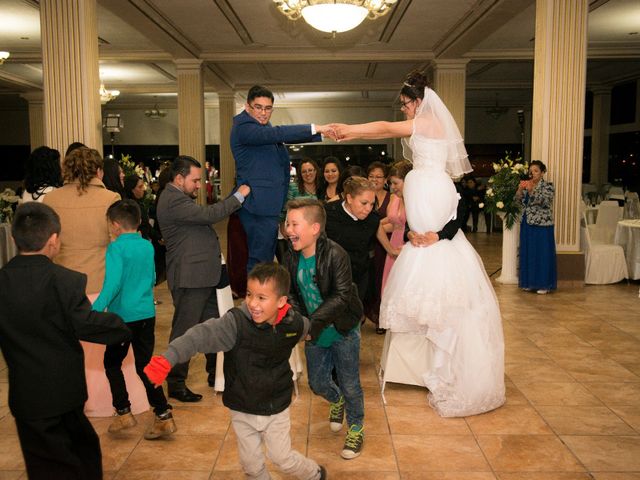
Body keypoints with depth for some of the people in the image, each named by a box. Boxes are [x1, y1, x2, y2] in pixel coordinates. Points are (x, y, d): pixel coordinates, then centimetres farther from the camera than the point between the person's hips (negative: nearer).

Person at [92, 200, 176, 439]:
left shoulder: (116, 248, -12)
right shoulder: (147, 246, 6)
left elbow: (112, 284, -23)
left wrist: (95, 311, -24)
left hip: (123, 316, -5)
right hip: (147, 314, 5)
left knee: (112, 363, 15)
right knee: (144, 366, 10)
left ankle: (123, 413, 14)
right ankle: (164, 416, 6)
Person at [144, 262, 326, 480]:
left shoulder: (294, 323, -17)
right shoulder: (236, 322, -27)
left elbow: (308, 329, 8)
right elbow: (203, 334, -41)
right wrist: (168, 358, -54)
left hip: (276, 408, 0)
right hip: (242, 409, 0)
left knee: (282, 458, 11)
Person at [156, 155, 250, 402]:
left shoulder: (180, 198, 16)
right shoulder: (173, 201, -18)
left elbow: (203, 219, 17)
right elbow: (209, 214, -25)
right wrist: (239, 196, -17)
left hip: (203, 275, 11)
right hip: (189, 278, -11)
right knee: (184, 331, 0)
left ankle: (215, 373, 33)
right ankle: (176, 384, 13)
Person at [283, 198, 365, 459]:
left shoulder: (335, 255, -26)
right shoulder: (291, 257, -7)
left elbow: (342, 296, -29)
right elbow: (290, 292, 0)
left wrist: (314, 322, -34)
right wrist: (295, 315, -19)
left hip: (343, 330, -5)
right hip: (313, 331, 5)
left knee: (349, 384, 7)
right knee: (317, 383, 18)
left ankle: (356, 428, 33)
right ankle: (337, 401, 52)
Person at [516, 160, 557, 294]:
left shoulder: (548, 186, -4)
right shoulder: (527, 185, 12)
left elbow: (544, 201, -19)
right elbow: (518, 200, 2)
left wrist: (531, 190, -29)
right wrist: (520, 189, -17)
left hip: (542, 224, -5)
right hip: (527, 224, 6)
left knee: (543, 253, -2)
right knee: (528, 253, 8)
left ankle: (544, 284, 4)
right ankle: (529, 282, 17)